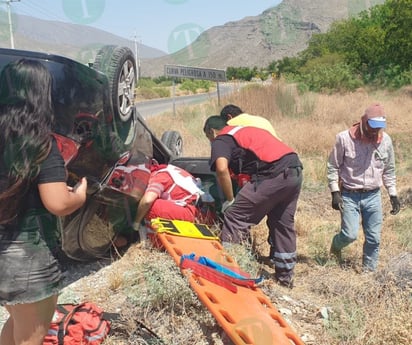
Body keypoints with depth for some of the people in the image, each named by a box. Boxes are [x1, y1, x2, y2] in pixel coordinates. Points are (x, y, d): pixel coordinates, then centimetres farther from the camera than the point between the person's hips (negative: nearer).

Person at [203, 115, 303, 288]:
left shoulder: (221, 140, 6)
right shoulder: (244, 130, 30)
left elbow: (222, 168, -15)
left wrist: (230, 200, -3)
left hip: (274, 174, -9)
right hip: (295, 169, 9)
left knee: (235, 216, 1)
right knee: (283, 222, 20)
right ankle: (285, 275, 32)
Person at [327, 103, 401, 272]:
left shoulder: (385, 140, -2)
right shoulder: (344, 138, -13)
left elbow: (389, 170, 10)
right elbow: (333, 166, -5)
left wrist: (393, 194, 8)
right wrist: (335, 192, -10)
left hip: (373, 196, 3)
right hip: (349, 196, -3)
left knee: (374, 238, 7)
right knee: (350, 234, -8)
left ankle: (369, 270, 25)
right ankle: (336, 245, 26)